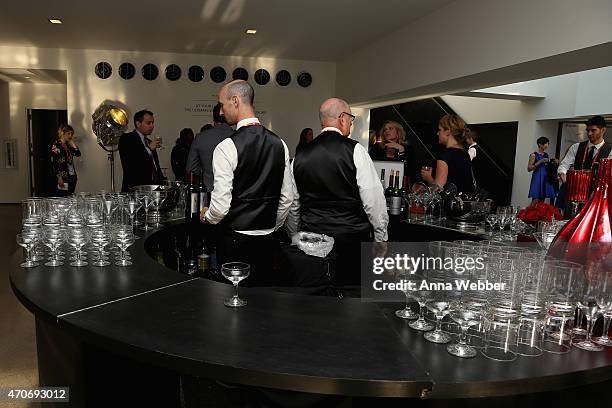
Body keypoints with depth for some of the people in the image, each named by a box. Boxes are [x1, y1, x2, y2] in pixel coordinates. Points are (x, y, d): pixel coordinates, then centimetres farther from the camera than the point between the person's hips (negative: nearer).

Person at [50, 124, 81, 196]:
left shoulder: (67, 145, 14)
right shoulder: (56, 145, -8)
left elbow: (78, 154, 6)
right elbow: (54, 162, -13)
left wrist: (72, 142, 5)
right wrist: (59, 178, -18)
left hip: (71, 177, 8)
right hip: (62, 178, -8)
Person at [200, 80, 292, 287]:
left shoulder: (226, 148, -15)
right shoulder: (279, 144, 3)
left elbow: (221, 206, -16)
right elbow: (287, 198, 8)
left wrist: (207, 216, 6)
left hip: (235, 240, -5)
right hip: (267, 240, 6)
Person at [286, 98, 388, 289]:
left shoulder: (301, 156, 6)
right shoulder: (354, 151, -8)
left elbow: (293, 205, 12)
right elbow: (373, 199, -9)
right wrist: (381, 238, 2)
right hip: (352, 240, -4)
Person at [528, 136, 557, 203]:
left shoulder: (546, 155, 14)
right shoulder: (534, 155, -3)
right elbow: (529, 169, -9)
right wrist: (540, 162, -15)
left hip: (545, 179, 6)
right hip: (537, 179, -6)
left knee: (542, 202, 4)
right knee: (535, 202, -13)